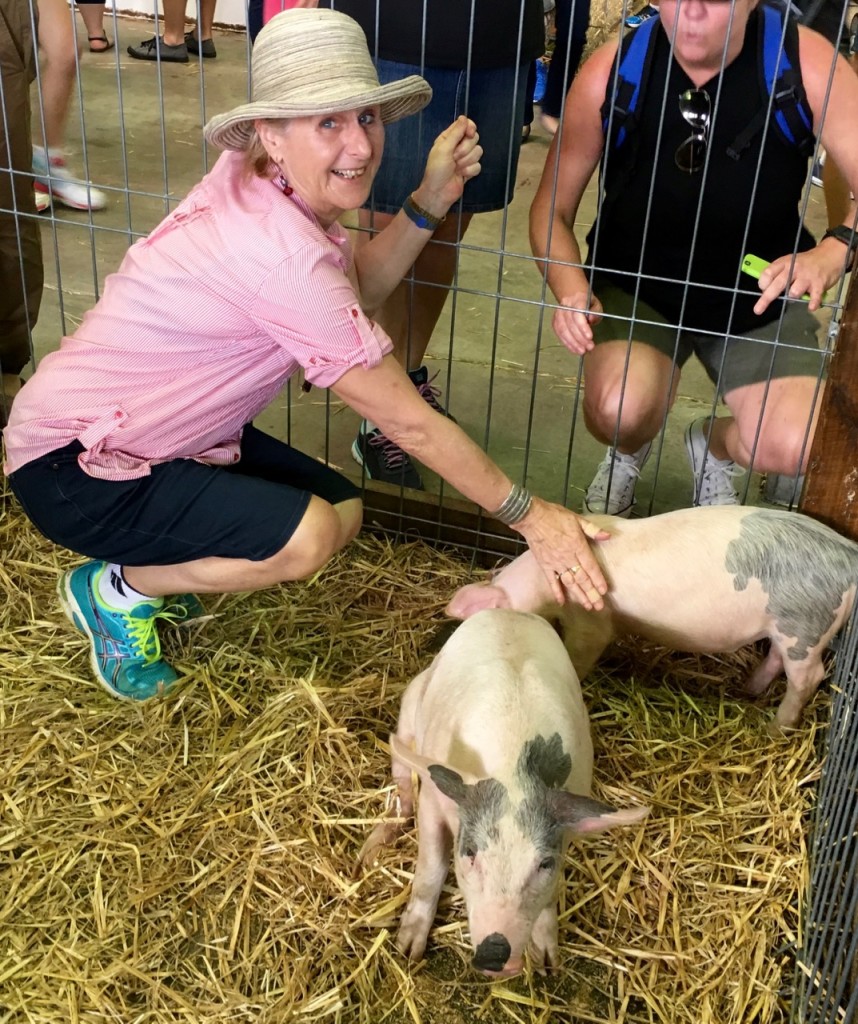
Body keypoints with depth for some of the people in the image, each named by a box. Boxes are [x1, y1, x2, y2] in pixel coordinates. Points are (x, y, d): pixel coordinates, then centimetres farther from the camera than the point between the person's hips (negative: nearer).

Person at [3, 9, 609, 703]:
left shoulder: (255, 185, -6)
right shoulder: (279, 251, -31)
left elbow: (350, 294, 5)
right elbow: (408, 422, -25)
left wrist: (429, 201, -8)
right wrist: (528, 515, -16)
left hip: (164, 432, 9)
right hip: (73, 466, -9)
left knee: (344, 510, 4)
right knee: (305, 536, -26)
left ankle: (150, 566, 17)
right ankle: (114, 589, -2)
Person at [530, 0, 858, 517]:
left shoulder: (805, 63, -19)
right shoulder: (612, 71, -18)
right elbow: (553, 208, -9)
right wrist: (574, 291, -28)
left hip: (759, 297, 1)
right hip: (637, 283, 0)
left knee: (793, 450, -20)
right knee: (618, 411, -30)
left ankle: (714, 446, 20)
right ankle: (628, 452, 13)